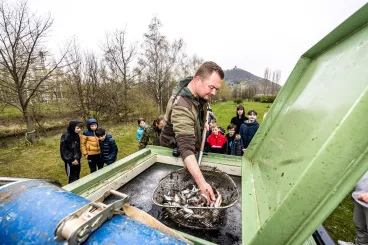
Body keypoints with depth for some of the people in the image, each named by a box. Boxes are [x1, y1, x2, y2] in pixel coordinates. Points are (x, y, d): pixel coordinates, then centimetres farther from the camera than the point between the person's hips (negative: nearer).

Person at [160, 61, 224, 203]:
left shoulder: (199, 91, -12)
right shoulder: (181, 107, -40)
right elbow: (186, 148, -47)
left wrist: (202, 121, -1)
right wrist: (201, 182, -54)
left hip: (194, 147, 8)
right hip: (174, 152, -7)